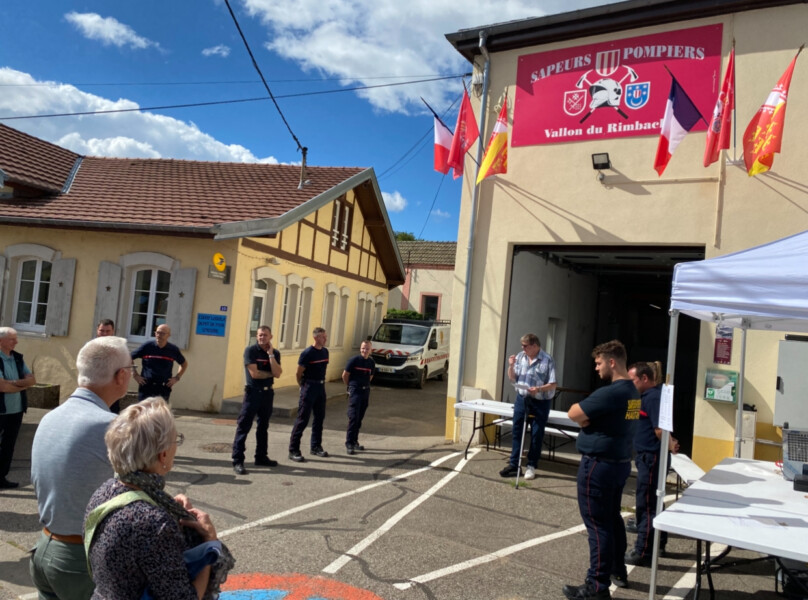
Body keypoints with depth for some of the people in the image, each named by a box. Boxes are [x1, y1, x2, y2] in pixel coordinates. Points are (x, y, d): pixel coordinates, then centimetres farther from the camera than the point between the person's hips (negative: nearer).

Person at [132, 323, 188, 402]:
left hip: (164, 389, 0)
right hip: (146, 387, 0)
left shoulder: (173, 350, 2)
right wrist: (135, 375, 3)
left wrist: (177, 378, 8)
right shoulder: (147, 347, -2)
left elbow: (184, 364, 19)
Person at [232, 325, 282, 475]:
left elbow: (277, 374, -9)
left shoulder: (275, 353, 5)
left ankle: (261, 457, 26)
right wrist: (270, 374, -3)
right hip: (253, 392, -5)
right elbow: (254, 373, -15)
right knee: (243, 426, -5)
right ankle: (237, 461, -2)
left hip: (268, 393, 5)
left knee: (263, 426, 15)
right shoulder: (251, 350, -8)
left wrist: (270, 354, -12)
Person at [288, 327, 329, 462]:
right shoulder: (307, 353, -13)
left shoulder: (325, 351, 8)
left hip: (321, 386, 7)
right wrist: (303, 386, 2)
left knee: (320, 417, 13)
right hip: (309, 387, -7)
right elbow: (298, 373, -9)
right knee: (302, 418, -6)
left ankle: (316, 447, 26)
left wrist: (321, 383, 14)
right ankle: (293, 450, -1)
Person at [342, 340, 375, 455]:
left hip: (366, 391, 5)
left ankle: (355, 441, 21)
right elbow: (345, 375, -2)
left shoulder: (371, 362, 7)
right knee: (353, 417, -8)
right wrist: (350, 386, 9)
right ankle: (349, 443, -4)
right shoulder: (354, 360, -9)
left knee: (360, 418, 11)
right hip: (355, 391, -5)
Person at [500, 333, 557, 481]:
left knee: (536, 435, 6)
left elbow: (553, 384, -11)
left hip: (540, 402, -4)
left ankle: (531, 466, 19)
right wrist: (511, 366, -8)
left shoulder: (547, 360, -11)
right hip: (522, 399, 4)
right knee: (517, 431, 6)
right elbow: (513, 378, 9)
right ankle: (514, 464, 14)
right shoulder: (520, 357, 3)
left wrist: (539, 389, -27)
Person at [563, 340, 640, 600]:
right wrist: (587, 417, -3)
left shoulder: (609, 392, -22)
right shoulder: (632, 392, 10)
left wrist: (582, 410, 0)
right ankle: (618, 570, 35)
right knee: (612, 518, 21)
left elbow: (573, 414, -19)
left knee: (598, 524, -2)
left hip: (598, 464, -10)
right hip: (620, 462, 10)